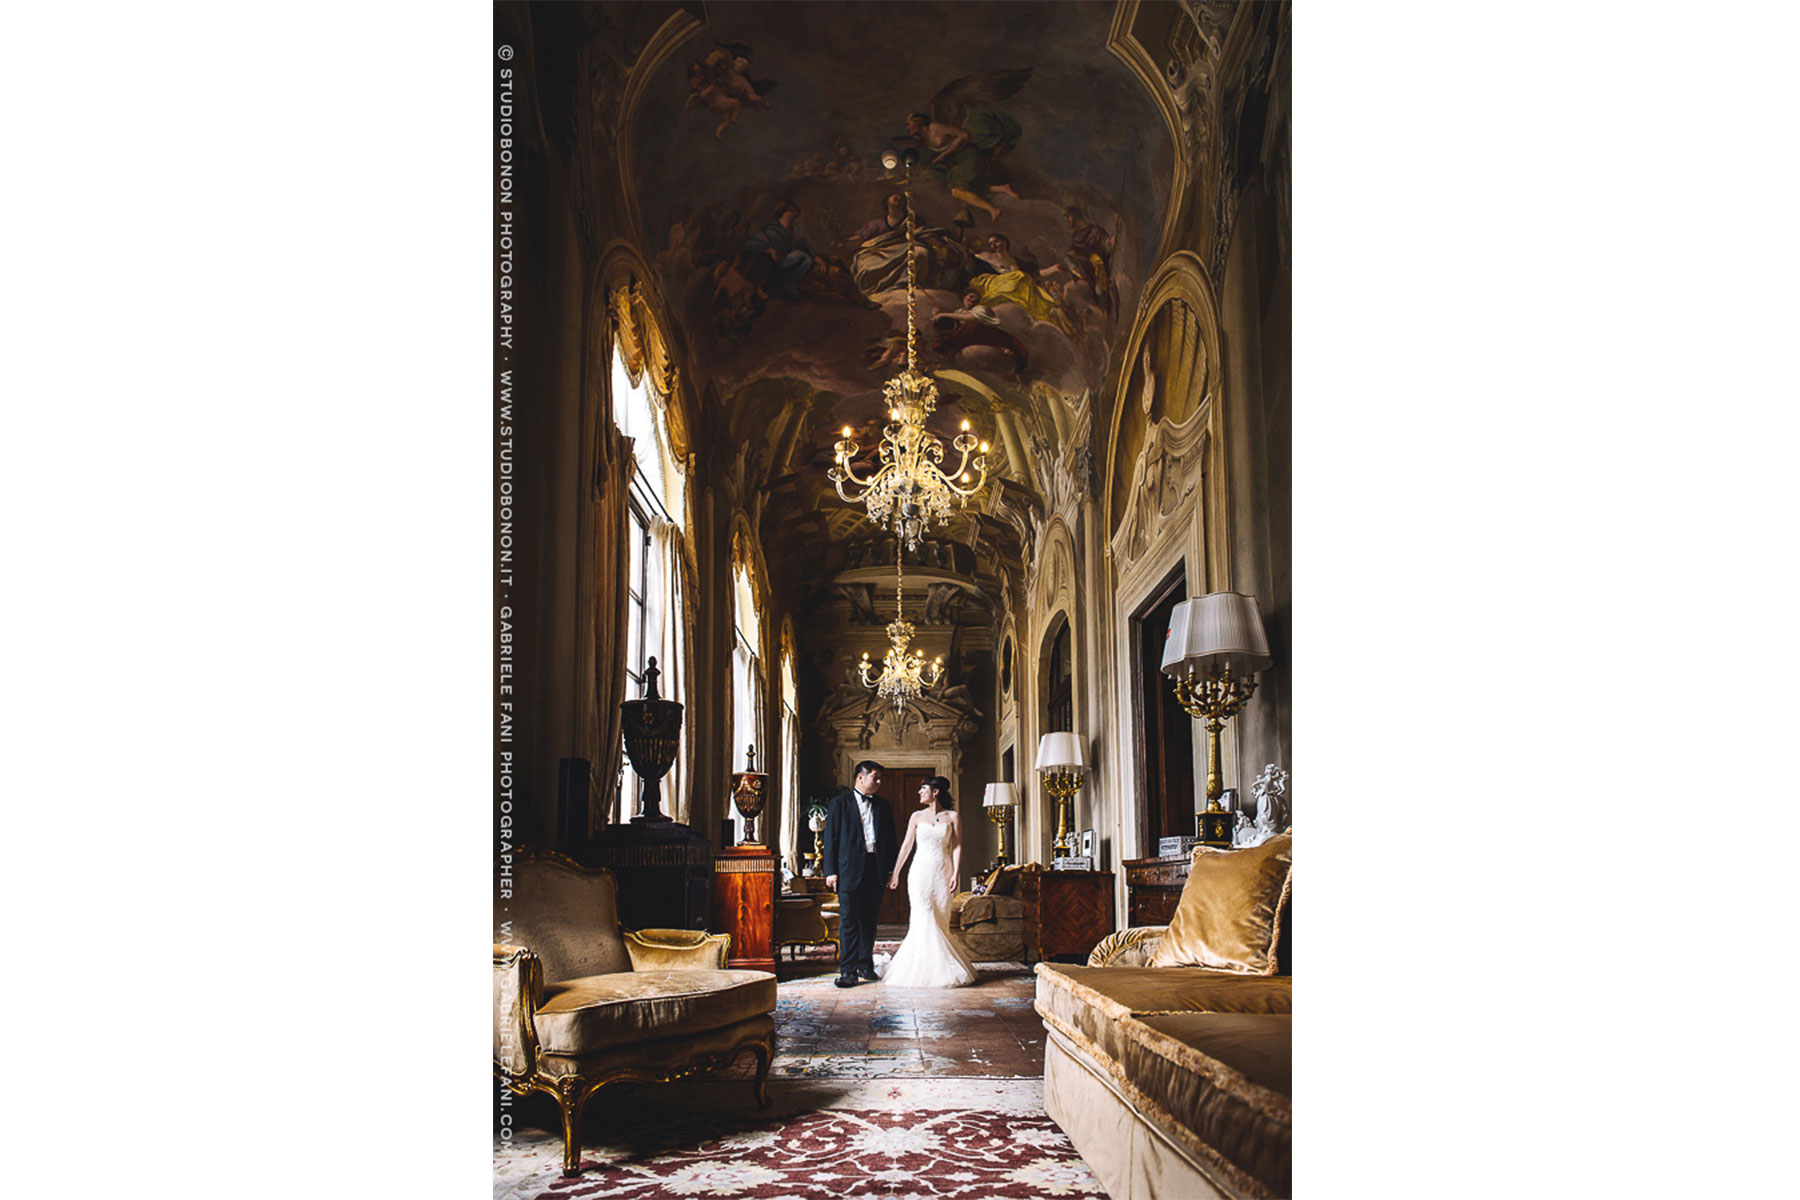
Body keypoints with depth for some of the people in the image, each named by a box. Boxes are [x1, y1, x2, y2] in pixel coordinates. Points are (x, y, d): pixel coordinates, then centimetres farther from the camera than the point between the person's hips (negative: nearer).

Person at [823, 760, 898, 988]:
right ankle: (848, 970, -4)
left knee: (870, 920, 10)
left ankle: (865, 964, 20)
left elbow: (890, 839, 17)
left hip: (876, 870, 4)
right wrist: (831, 871, -7)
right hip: (849, 870, -4)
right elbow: (831, 839, -1)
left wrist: (892, 869, 8)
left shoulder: (882, 806, 14)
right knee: (848, 921, -5)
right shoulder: (839, 803, 1)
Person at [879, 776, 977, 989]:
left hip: (942, 873, -1)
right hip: (920, 873, 1)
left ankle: (943, 970, 9)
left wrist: (955, 874, -10)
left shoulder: (953, 817, 3)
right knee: (924, 920, -8)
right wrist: (895, 873, 11)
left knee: (940, 921, 1)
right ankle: (925, 970, -5)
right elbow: (906, 845, 12)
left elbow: (957, 847, 0)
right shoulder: (917, 817, 8)